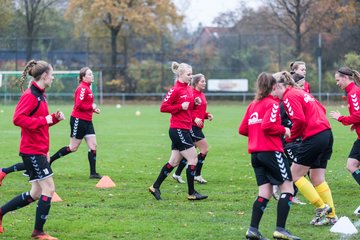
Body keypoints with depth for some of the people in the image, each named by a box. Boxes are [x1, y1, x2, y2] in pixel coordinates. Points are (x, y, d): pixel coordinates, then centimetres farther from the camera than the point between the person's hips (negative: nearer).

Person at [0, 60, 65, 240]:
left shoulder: (40, 95, 15)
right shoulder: (30, 95, -15)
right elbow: (18, 119, -24)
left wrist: (54, 118, 5)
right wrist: (44, 120, -23)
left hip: (39, 150, 10)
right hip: (32, 150, -10)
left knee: (36, 194, 12)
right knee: (48, 189, -8)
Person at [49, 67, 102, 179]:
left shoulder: (87, 88, 14)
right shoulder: (82, 88, -16)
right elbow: (79, 105, -24)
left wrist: (93, 109, 5)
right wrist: (92, 107, -16)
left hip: (87, 121, 9)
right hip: (78, 120, -9)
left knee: (93, 145, 2)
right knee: (73, 148, 0)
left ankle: (93, 173, 4)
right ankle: (50, 160, 13)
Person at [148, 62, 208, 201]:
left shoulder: (188, 89, 13)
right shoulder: (175, 90, -13)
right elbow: (163, 107, -16)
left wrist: (194, 103, 4)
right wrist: (180, 107, -20)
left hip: (184, 130, 9)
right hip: (178, 130, -9)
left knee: (174, 161, 12)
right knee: (193, 158, -6)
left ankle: (155, 187, 20)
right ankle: (191, 193, 2)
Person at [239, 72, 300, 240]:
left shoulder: (253, 105, 15)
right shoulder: (273, 103, -6)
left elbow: (242, 129, 13)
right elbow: (268, 125, -21)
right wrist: (284, 130, -7)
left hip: (255, 154, 8)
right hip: (271, 151, -8)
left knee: (265, 193, 9)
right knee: (288, 187, -1)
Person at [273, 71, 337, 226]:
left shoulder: (289, 96, -8)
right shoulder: (301, 92, 20)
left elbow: (299, 120, -19)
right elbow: (322, 110, 22)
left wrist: (290, 138, -7)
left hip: (313, 137, -9)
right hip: (327, 133, 9)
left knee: (295, 174, 2)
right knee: (317, 178, 13)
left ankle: (321, 207, -1)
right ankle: (331, 216, 12)